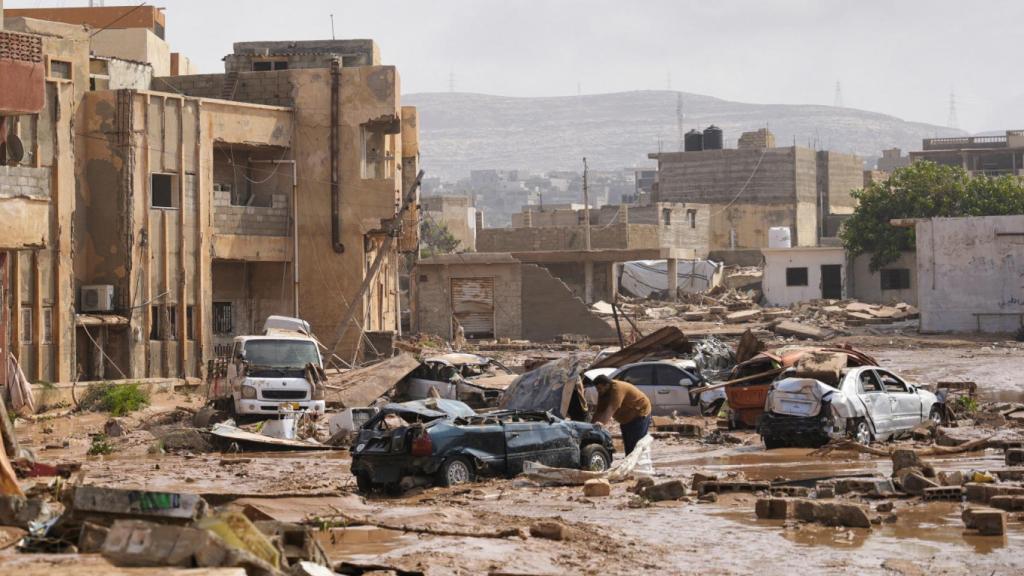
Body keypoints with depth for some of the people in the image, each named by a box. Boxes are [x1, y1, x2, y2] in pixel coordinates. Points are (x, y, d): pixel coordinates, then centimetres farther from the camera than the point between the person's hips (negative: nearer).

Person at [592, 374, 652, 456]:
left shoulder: (617, 389, -30)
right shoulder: (603, 393, -3)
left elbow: (611, 409, -40)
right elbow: (599, 411, -6)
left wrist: (601, 422, -50)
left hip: (639, 413, -9)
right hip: (626, 418, 9)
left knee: (636, 444, -16)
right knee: (627, 445, 9)